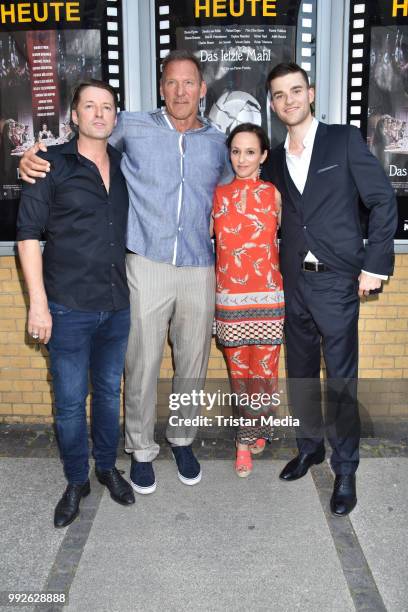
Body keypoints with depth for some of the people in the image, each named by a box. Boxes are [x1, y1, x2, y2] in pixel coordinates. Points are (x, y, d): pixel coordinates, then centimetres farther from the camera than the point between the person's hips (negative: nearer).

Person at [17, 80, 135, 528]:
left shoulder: (124, 167, 8)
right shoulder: (52, 164, -4)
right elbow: (28, 233, -6)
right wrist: (38, 302, -12)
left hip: (118, 305, 4)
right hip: (69, 307, -3)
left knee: (109, 391, 16)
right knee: (70, 400, 6)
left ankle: (107, 466, 35)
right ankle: (76, 481, 26)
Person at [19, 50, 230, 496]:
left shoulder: (217, 143, 13)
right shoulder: (132, 127, 4)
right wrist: (33, 159, -2)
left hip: (199, 270, 3)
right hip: (147, 265, -2)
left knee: (192, 363, 11)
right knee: (142, 364, 1)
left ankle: (181, 438, 34)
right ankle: (141, 449, 23)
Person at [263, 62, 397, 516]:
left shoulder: (344, 140, -1)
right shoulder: (275, 160, 12)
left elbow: (384, 202, -4)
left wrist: (374, 265, -8)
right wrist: (279, 271, 3)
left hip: (336, 280, -4)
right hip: (293, 282, 5)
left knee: (341, 378, 0)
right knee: (300, 371, 13)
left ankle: (345, 469, 15)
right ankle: (310, 447, 32)